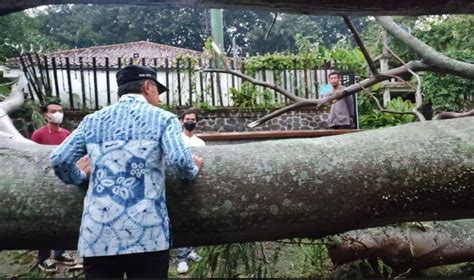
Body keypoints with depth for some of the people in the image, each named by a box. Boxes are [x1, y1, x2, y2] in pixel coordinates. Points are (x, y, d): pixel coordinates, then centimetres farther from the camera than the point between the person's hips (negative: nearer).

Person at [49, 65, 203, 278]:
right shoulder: (162, 118, 2)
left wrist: (80, 177, 23)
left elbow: (58, 159, 5)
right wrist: (193, 171, 8)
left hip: (96, 234, 4)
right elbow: (179, 159, -13)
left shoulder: (92, 120, 13)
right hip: (146, 233, -3)